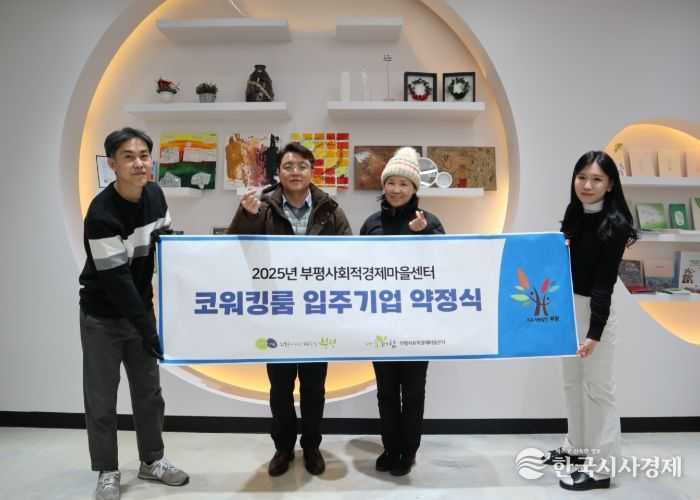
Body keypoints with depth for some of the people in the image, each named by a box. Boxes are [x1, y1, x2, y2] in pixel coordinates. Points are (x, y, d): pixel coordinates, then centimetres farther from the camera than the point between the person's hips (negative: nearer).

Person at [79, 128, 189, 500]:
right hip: (102, 316, -6)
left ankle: (152, 460, 30)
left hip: (138, 308, 6)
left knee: (149, 389, 14)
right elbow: (116, 281, -24)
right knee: (101, 397, 6)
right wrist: (148, 332, -22)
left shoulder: (154, 195, -5)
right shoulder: (101, 214, -25)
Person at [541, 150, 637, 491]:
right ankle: (577, 448, 35)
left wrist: (595, 331, -22)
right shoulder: (574, 214, 5)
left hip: (594, 310, -8)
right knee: (572, 382, 18)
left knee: (598, 388, 2)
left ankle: (601, 467, 16)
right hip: (567, 307, 8)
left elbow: (604, 282, -20)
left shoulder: (615, 224, -17)